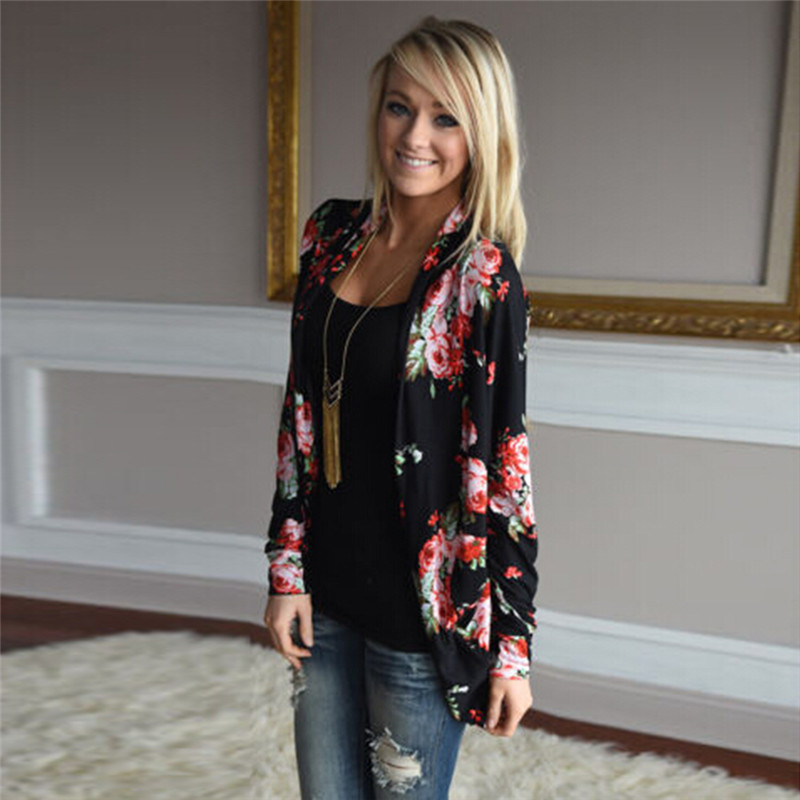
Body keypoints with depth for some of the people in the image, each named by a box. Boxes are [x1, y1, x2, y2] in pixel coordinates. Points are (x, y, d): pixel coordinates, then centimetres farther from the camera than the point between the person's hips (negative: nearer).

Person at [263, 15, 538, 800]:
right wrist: (286, 566, 4)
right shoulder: (332, 234, 1)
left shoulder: (483, 277, -14)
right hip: (324, 592, 5)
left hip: (421, 608, -4)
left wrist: (513, 645, -9)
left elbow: (504, 468, -12)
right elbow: (301, 410, 5)